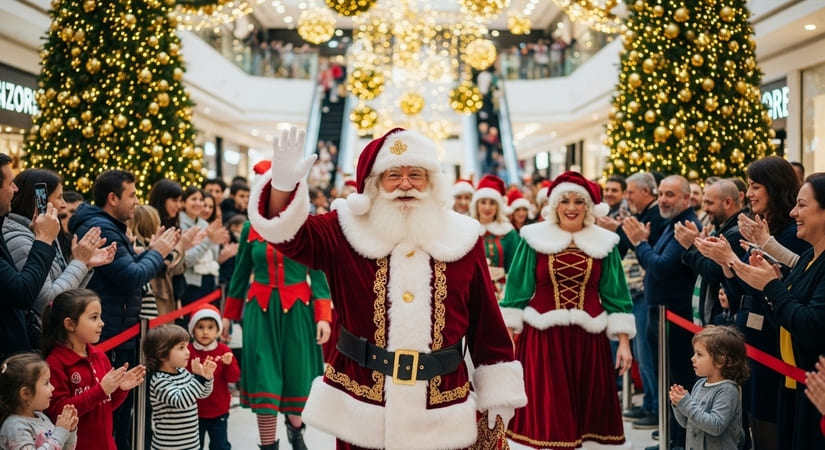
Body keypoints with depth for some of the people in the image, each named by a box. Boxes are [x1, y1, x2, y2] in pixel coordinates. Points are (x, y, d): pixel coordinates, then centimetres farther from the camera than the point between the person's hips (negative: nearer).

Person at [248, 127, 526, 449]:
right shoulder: (348, 231, 2)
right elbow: (288, 234, -11)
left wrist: (499, 396, 7)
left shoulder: (462, 240, 4)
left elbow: (486, 324, 6)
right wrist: (284, 182, -31)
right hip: (361, 409, -1)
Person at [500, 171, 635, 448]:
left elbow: (615, 295, 7)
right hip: (543, 337, -2)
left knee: (587, 409, 6)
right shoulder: (535, 238, 1)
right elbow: (518, 290, 3)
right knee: (546, 415, -2)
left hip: (589, 338, 2)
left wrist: (624, 341, 0)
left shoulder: (604, 243, 6)